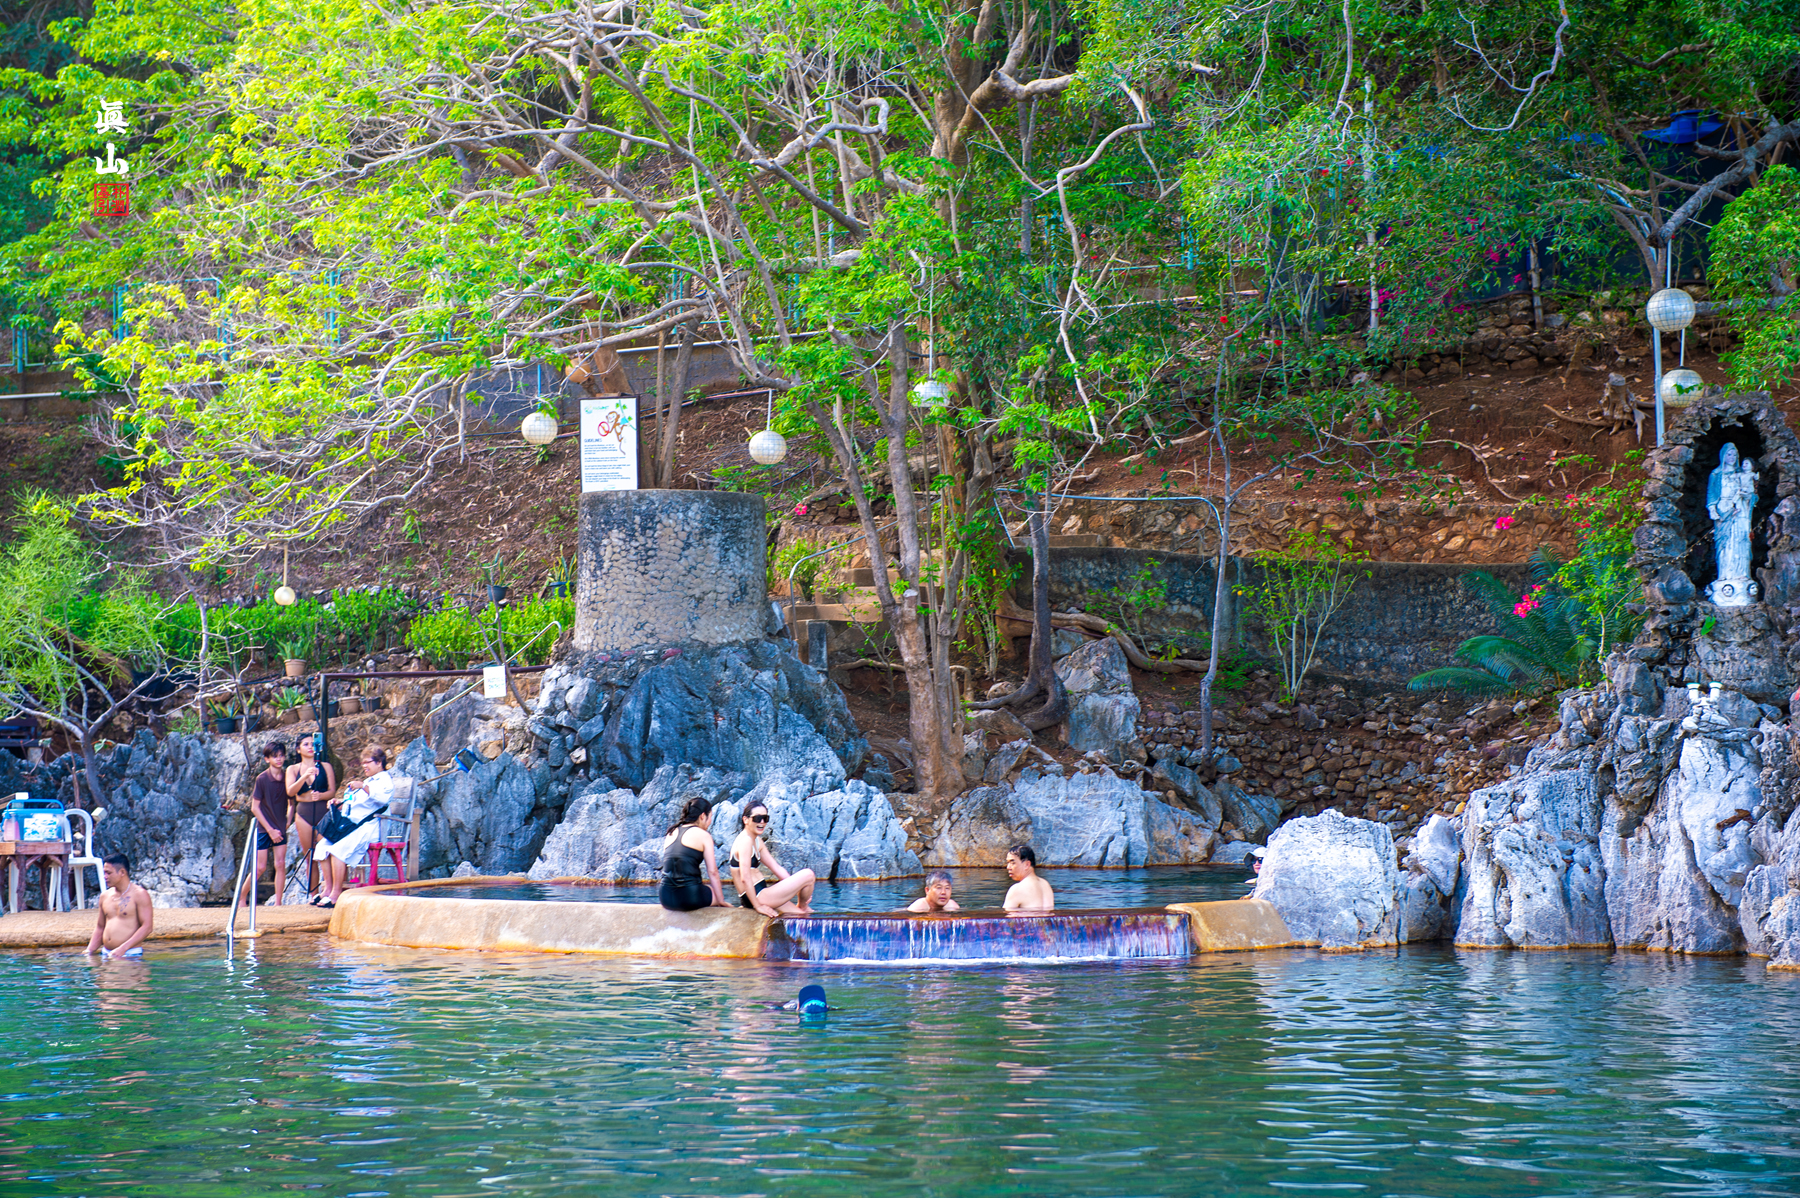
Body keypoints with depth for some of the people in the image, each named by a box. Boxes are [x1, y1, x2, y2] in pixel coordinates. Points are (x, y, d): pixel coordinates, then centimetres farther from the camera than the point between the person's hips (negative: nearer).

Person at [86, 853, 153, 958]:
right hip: (106, 954, 6)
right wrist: (89, 951, 11)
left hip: (131, 954, -6)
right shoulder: (105, 896, 17)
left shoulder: (140, 894, -3)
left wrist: (123, 949, -18)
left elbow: (147, 927, -10)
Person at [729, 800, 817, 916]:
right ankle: (802, 906, 15)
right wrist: (758, 906, -22)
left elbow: (776, 868, 16)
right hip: (756, 896, -10)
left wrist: (798, 888, 9)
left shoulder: (757, 841, 15)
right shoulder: (745, 841, -16)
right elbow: (745, 878, -23)